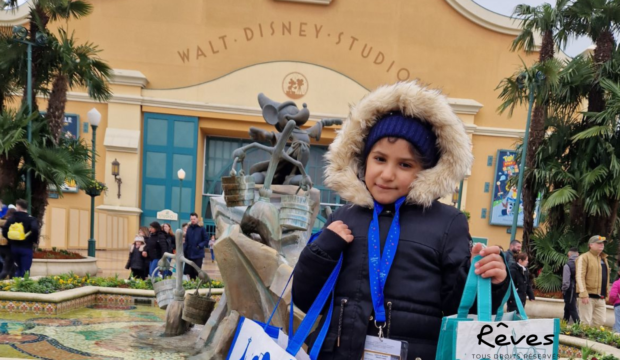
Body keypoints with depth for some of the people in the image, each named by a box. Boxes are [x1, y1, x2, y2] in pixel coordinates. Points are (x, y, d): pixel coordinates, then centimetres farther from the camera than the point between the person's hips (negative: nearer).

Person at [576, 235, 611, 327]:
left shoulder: (604, 259, 19)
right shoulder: (584, 257, -6)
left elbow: (605, 277, 23)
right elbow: (580, 277, -14)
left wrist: (606, 293, 15)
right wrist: (583, 294, -23)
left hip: (601, 298, 8)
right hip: (588, 297, -7)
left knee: (600, 321, 8)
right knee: (586, 323, -4)